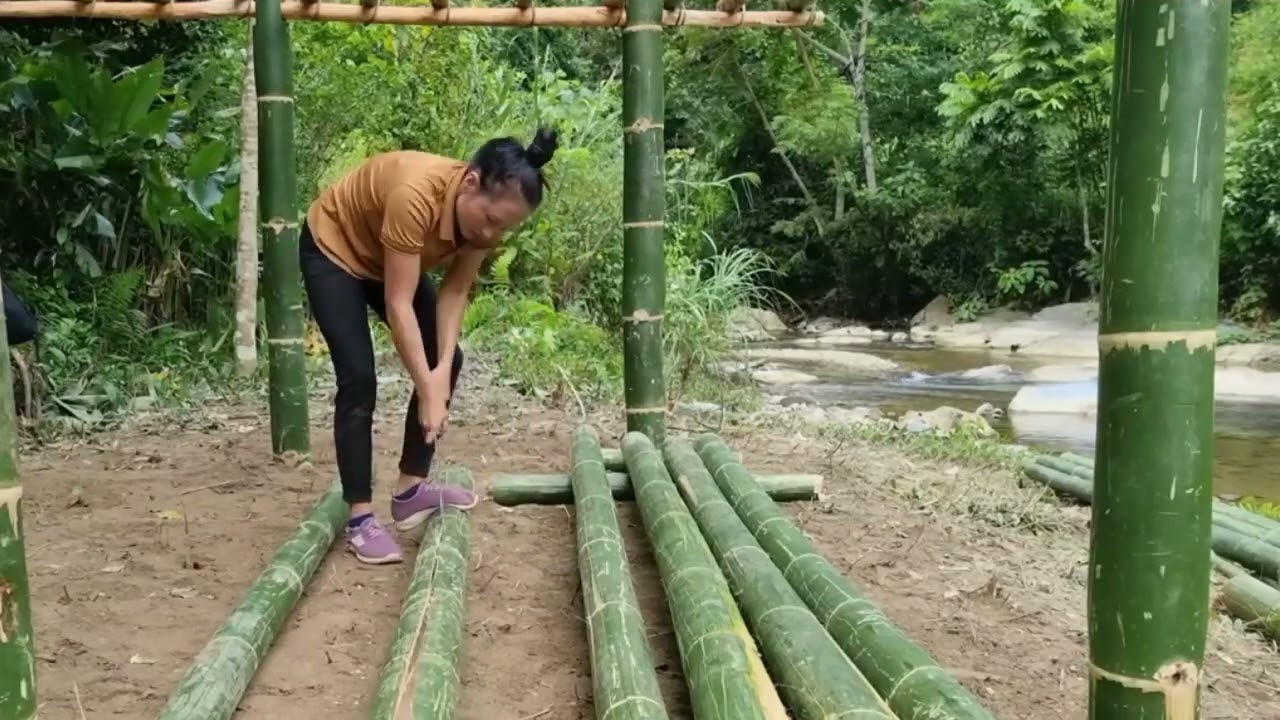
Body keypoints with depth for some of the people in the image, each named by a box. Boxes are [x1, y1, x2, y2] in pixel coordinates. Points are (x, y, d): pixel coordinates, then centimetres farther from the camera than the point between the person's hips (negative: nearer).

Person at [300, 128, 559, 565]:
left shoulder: (486, 211, -22)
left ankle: (411, 489, 11)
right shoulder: (416, 195, -42)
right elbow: (398, 305, -38)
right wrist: (427, 390, -34)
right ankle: (360, 518, -6)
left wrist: (443, 369, -27)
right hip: (333, 249, -7)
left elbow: (455, 292, -16)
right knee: (359, 380, -15)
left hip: (390, 259, 7)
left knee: (446, 364, 0)